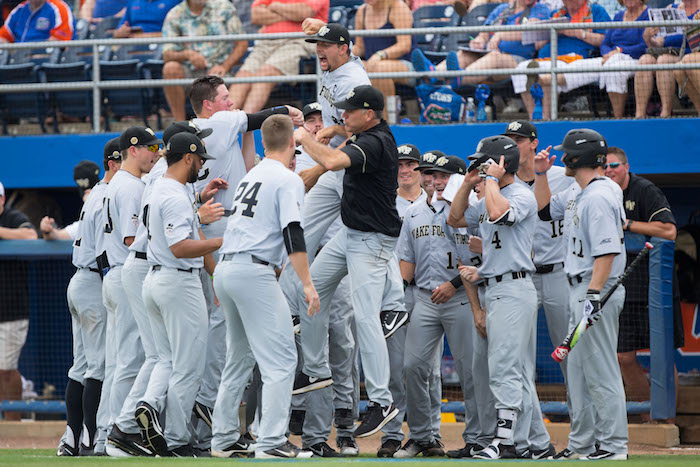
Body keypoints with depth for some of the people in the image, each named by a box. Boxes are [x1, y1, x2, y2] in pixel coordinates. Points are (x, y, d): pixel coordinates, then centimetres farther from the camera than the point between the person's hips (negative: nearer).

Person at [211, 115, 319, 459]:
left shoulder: (251, 176, 20)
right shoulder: (288, 179, -5)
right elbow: (293, 234, -15)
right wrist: (307, 284, -19)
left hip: (224, 269, 9)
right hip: (254, 272, -9)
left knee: (239, 358, 18)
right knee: (281, 358, -9)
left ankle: (223, 440, 17)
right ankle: (271, 442, -17)